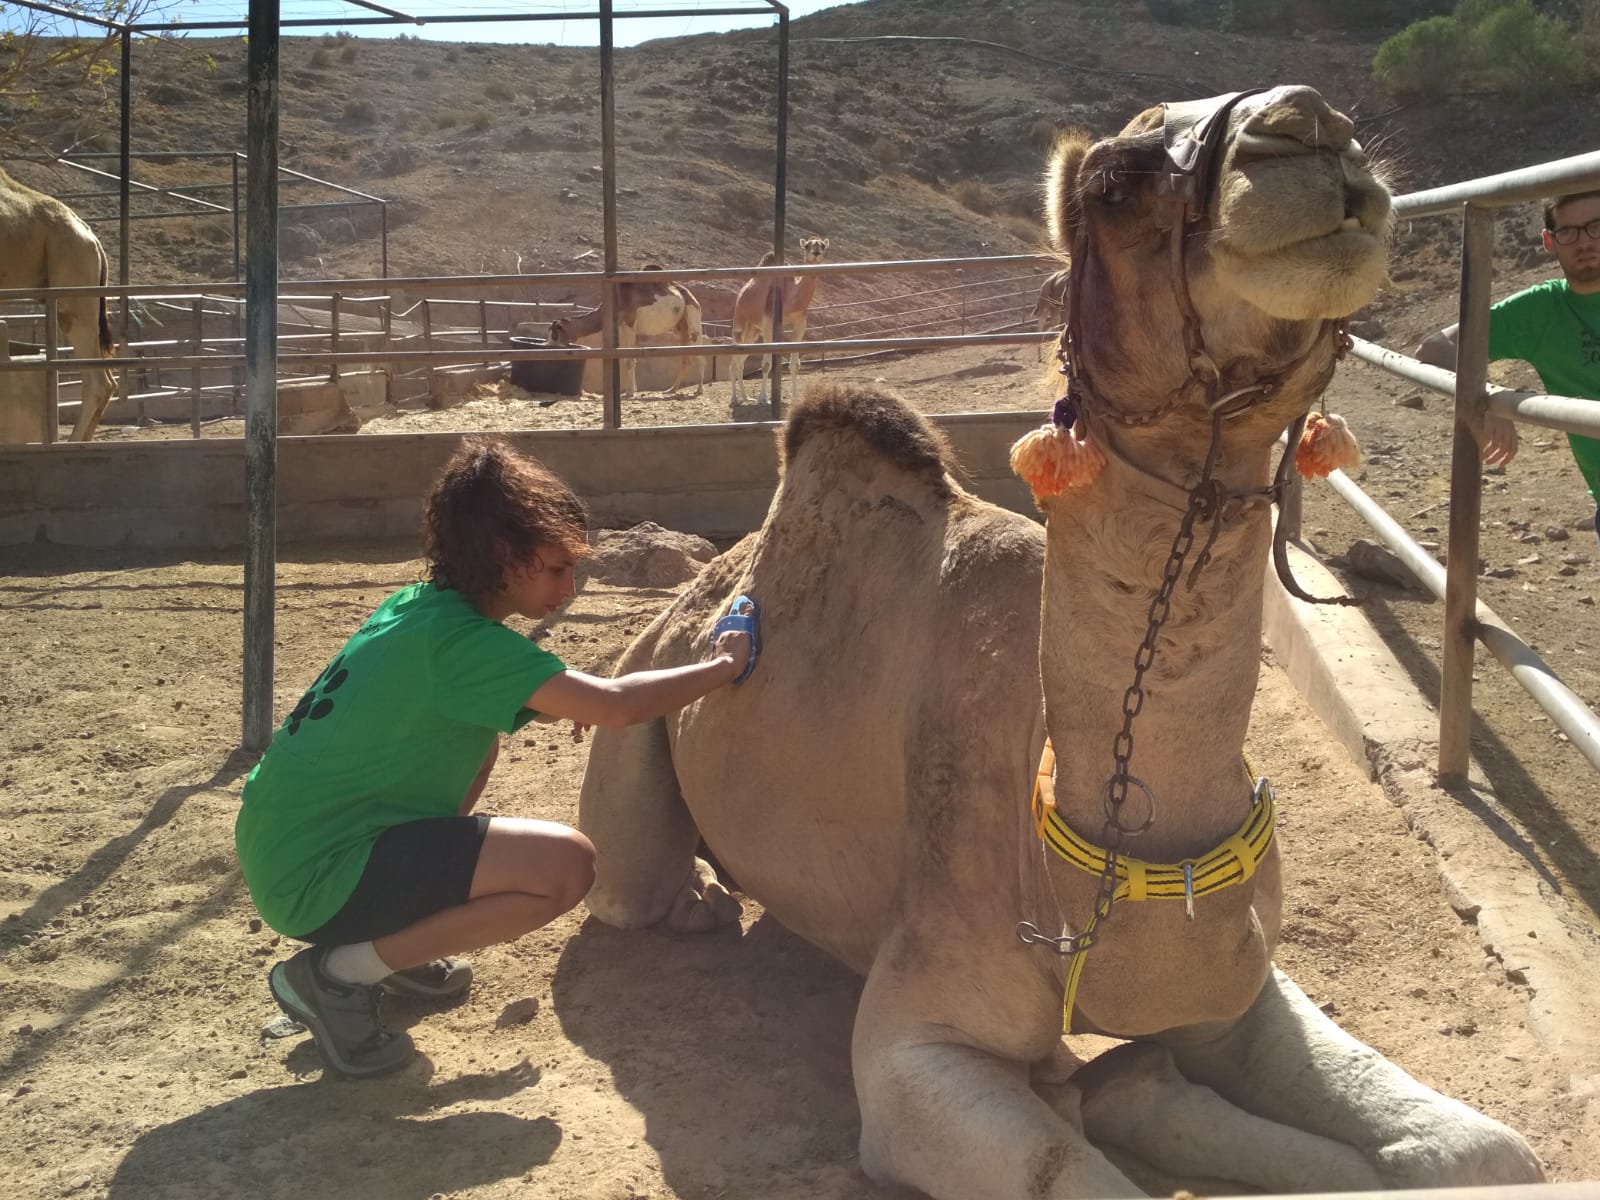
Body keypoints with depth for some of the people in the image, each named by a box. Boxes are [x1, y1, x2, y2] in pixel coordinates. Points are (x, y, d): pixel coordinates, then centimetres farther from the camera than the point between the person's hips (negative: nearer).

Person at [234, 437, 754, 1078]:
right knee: (566, 864, -18)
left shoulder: (414, 606, 8)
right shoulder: (461, 641, -19)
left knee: (479, 736, 24)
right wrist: (722, 666, -8)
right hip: (313, 880, -10)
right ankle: (340, 972, -6)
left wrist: (561, 699, 11)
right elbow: (616, 705, -24)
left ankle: (394, 940, 20)